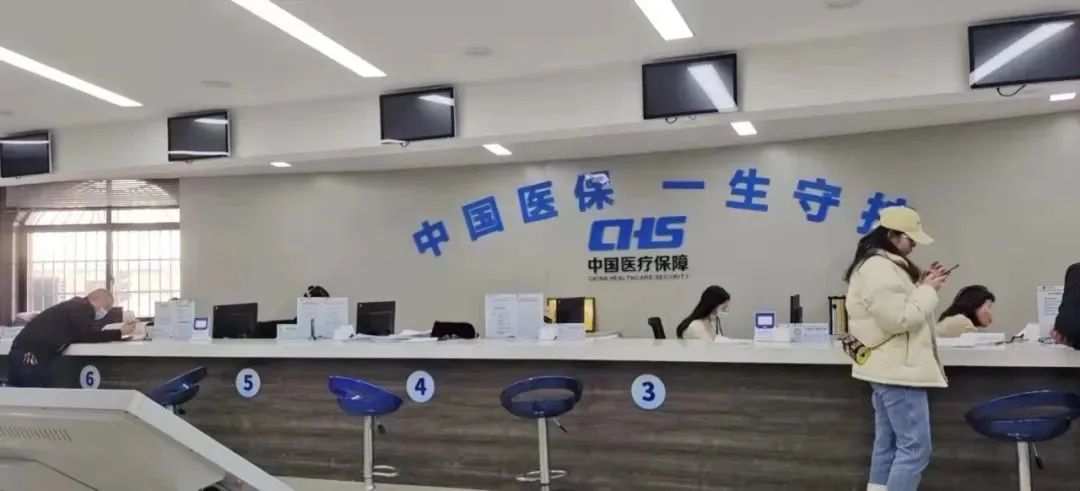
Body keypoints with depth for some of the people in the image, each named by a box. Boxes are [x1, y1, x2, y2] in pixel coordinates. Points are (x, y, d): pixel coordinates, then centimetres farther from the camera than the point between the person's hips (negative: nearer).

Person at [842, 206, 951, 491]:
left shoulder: (882, 265, 16)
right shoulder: (878, 268, -18)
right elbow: (901, 318, -22)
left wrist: (921, 285, 10)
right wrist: (928, 290, -11)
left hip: (889, 369, 11)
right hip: (898, 370, -11)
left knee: (888, 446, 13)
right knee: (915, 447, -8)